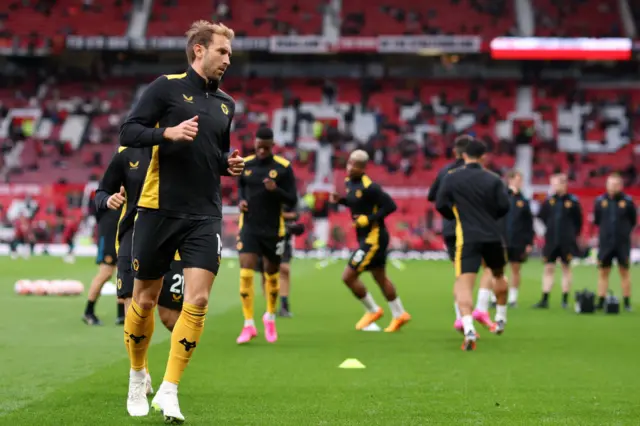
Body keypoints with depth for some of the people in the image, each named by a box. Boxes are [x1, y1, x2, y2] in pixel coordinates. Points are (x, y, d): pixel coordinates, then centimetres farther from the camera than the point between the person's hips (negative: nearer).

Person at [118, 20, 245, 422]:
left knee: (198, 299, -11)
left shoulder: (226, 103, 14)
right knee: (145, 299, 7)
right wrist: (168, 133, -23)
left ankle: (169, 392, -5)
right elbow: (128, 132, -8)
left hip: (205, 215, 4)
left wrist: (230, 163, 6)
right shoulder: (166, 87, -2)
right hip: (159, 208, -4)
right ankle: (138, 377, 31)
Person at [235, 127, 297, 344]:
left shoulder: (283, 167, -6)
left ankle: (270, 318, 35)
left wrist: (276, 190, -24)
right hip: (249, 228, 1)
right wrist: (241, 201, -3)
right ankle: (249, 325, -7)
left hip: (274, 230, -1)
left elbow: (292, 201, -5)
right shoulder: (245, 164, 1)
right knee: (245, 274, -12)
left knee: (272, 274, 11)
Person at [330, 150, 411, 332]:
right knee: (381, 278, 20)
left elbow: (391, 206, -22)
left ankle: (373, 311, 12)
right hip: (365, 237, 10)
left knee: (348, 276, -7)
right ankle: (399, 315, 33)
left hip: (374, 238, -10)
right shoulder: (349, 181, 5)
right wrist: (340, 200, 4)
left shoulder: (369, 187, -22)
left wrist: (368, 219, -23)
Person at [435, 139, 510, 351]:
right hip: (493, 236, 2)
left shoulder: (451, 178, 0)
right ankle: (500, 319, 39)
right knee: (498, 275, 29)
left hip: (467, 238, -2)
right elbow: (504, 206, -4)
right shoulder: (493, 180, 2)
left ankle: (469, 330, -31)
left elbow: (440, 205, -1)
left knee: (464, 284, -10)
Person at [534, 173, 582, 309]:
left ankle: (565, 300, 12)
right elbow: (541, 218, 10)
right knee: (548, 269, 1)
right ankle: (544, 300, 3)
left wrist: (572, 235, 4)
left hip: (567, 242, -2)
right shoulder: (548, 201, 2)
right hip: (551, 241, 2)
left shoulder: (572, 201, -3)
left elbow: (578, 221, 4)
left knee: (566, 268, 6)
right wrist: (550, 230, 3)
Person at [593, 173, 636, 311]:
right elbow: (596, 220, 12)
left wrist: (624, 231, -1)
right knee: (603, 271, 5)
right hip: (605, 242, 2)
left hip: (623, 243, -2)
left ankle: (627, 303, 10)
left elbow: (633, 221, 6)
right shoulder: (600, 201, 2)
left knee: (624, 271, 4)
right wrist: (606, 229, 3)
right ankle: (601, 302, 11)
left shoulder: (627, 201, -3)